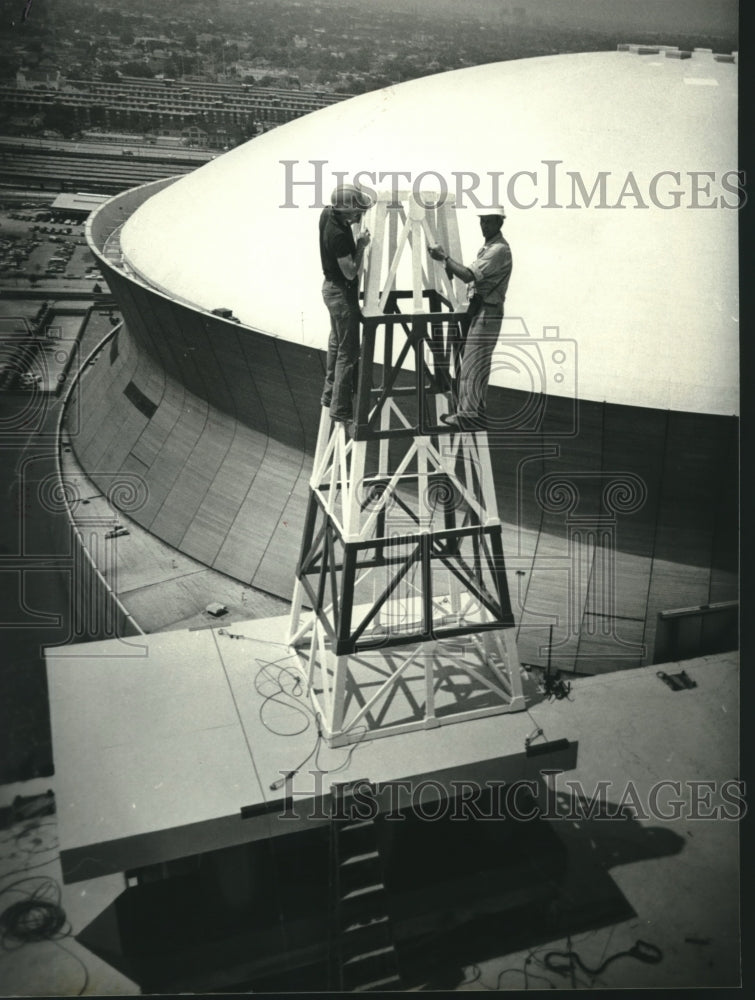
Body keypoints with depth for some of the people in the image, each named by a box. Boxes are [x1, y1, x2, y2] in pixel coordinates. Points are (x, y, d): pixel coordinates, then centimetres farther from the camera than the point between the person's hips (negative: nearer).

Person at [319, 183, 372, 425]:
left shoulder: (327, 213, -3)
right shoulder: (339, 235, -29)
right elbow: (350, 272, -24)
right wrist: (361, 244, -15)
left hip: (331, 286, 10)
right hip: (342, 292, -10)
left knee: (336, 342, 22)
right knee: (348, 351, -4)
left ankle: (329, 395, 34)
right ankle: (340, 409, 0)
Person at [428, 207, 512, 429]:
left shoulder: (500, 249, -16)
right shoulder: (488, 246, 16)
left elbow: (469, 276, -22)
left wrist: (444, 257, -19)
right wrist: (451, 267, 3)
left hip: (488, 312, -10)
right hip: (482, 310, 10)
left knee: (472, 364, -8)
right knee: (478, 364, 14)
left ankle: (469, 414, -3)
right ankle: (475, 410, 22)